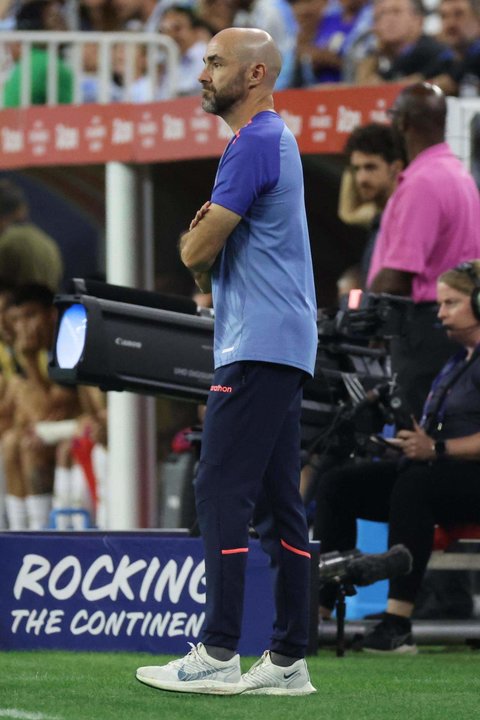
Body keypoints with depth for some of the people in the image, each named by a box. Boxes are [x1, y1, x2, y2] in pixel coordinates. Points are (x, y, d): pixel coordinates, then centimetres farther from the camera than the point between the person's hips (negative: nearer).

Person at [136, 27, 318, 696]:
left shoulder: (255, 144, -13)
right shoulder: (273, 139, 21)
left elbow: (196, 250, -13)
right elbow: (208, 255, 27)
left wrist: (197, 235, 8)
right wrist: (204, 242, 6)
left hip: (259, 350, -10)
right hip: (282, 346, 10)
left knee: (222, 490, -12)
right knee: (278, 502, 8)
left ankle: (218, 654, -15)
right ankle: (288, 660, 8)